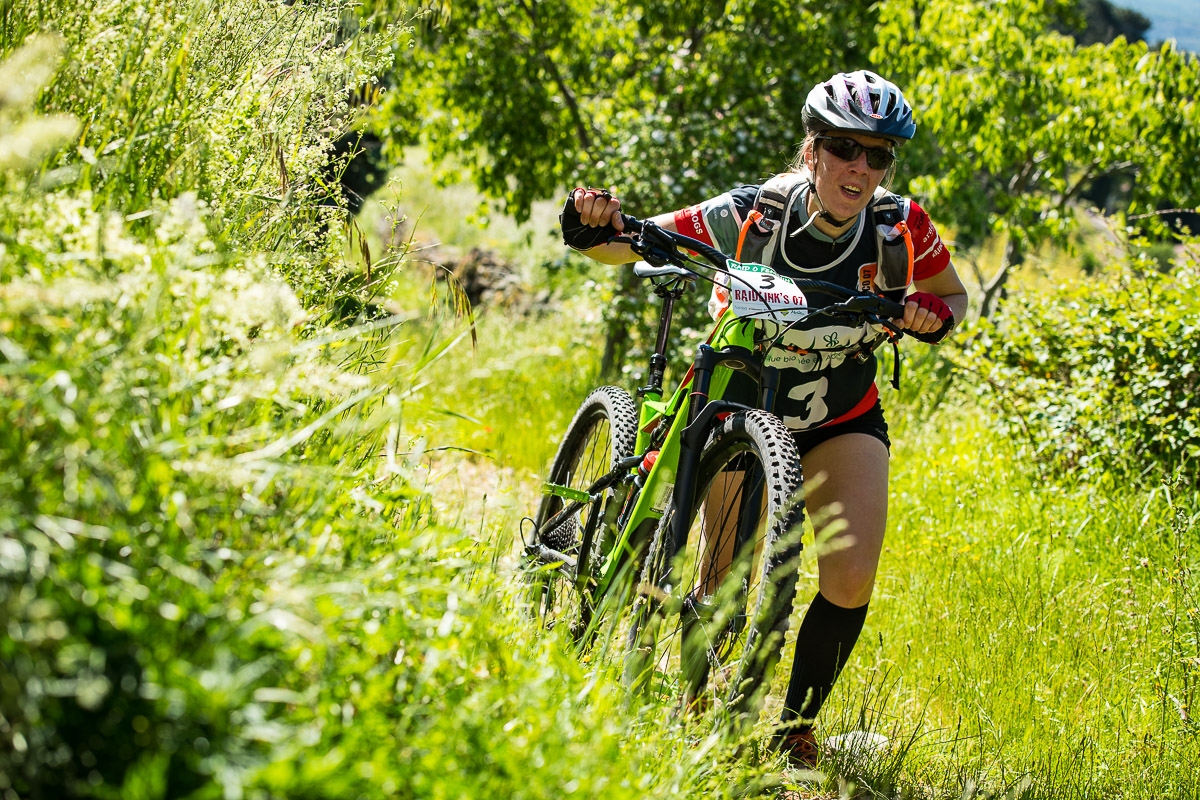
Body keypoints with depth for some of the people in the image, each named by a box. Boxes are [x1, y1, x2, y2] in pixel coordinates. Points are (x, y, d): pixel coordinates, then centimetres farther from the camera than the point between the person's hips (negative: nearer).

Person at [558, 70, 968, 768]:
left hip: (844, 420, 2)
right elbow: (627, 246, -20)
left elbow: (954, 298, 1)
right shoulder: (752, 215, -25)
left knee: (851, 582, -16)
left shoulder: (902, 227, -18)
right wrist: (594, 226, -43)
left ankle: (796, 728, 5)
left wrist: (934, 313, -22)